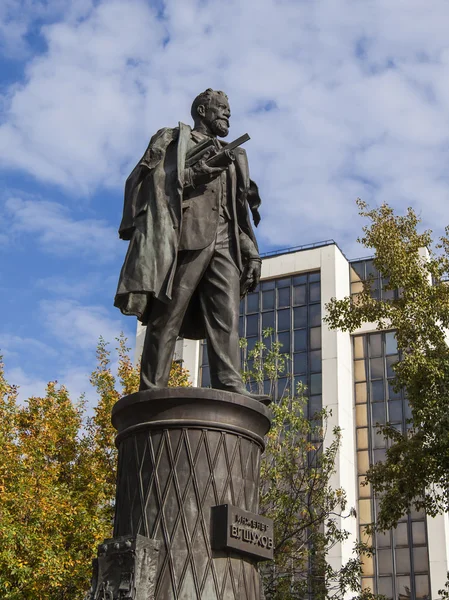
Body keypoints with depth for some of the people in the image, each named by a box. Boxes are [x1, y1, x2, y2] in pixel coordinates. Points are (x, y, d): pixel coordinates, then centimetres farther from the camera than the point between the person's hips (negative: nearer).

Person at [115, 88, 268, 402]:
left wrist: (252, 253, 13)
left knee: (226, 316, -11)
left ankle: (230, 387, -21)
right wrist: (201, 171, -10)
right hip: (186, 237, -5)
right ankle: (152, 393, -11)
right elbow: (156, 184, 1)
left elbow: (242, 213, 25)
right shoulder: (172, 141, 16)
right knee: (167, 317, -9)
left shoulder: (232, 157, 32)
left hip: (224, 243, 5)